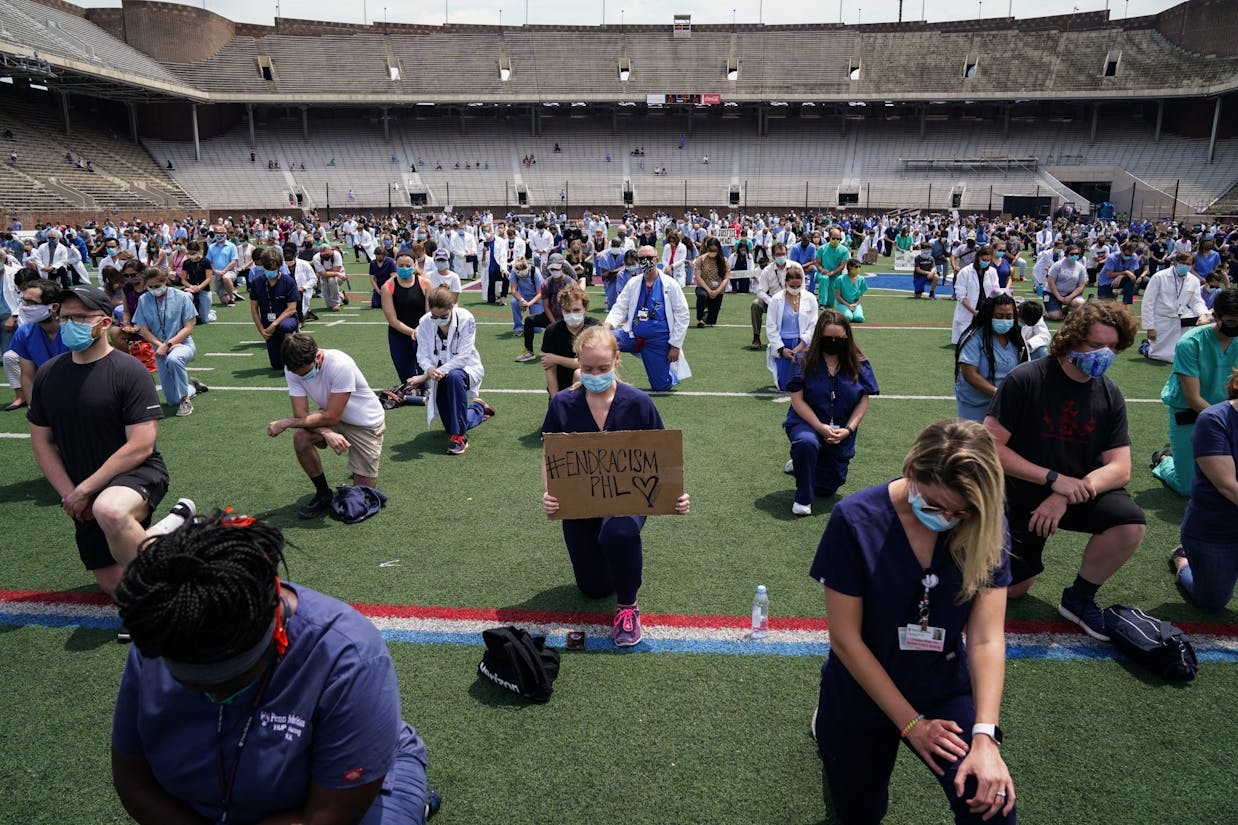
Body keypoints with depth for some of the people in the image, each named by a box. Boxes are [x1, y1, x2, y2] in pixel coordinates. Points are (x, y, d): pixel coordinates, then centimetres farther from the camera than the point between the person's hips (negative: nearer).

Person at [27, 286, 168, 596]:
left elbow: (140, 446, -19)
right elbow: (41, 440, 10)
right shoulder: (47, 374, 3)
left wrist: (83, 491, -16)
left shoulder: (128, 371, -14)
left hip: (137, 474, -6)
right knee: (115, 586, 7)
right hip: (86, 501, 6)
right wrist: (69, 494, -2)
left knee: (110, 511, -41)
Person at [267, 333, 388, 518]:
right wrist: (327, 433, -37)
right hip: (330, 415, 5)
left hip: (366, 422, -4)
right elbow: (301, 413, -18)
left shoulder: (340, 365, -35)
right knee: (301, 438, -27)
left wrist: (285, 423, -27)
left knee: (364, 488, -5)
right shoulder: (292, 369, -19)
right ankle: (323, 494, -4)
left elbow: (331, 417, -31)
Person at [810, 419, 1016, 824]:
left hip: (944, 689, 2)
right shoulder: (855, 519, -25)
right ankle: (829, 728, 42)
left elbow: (986, 639, -16)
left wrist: (985, 735, -28)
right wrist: (911, 723, -17)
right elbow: (846, 638, -19)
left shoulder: (986, 529, -15)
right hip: (862, 692, -1)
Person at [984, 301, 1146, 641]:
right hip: (1024, 495, -3)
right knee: (1012, 590, 0)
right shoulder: (1025, 379, -18)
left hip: (1078, 492, 3)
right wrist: (1054, 478, -25)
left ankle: (1079, 598, -3)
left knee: (1130, 523, -28)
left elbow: (1120, 468, -10)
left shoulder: (1110, 395, -6)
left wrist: (1066, 497, -26)